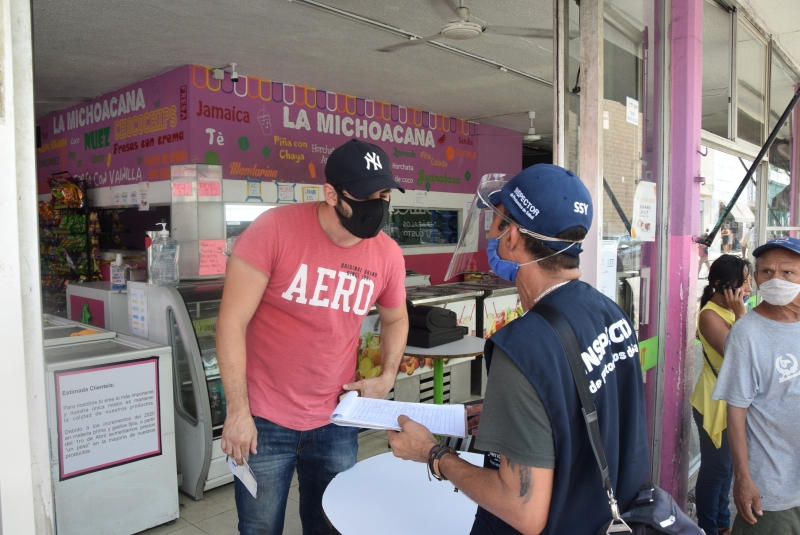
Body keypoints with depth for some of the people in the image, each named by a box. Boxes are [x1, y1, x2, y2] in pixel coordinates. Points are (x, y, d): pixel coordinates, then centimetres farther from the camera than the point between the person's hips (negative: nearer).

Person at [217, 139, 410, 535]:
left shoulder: (388, 254, -5)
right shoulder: (274, 229, -18)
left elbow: (395, 318, 15)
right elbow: (232, 322, -15)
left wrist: (387, 377, 2)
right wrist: (237, 410, -15)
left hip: (336, 420, 4)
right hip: (265, 419, -3)